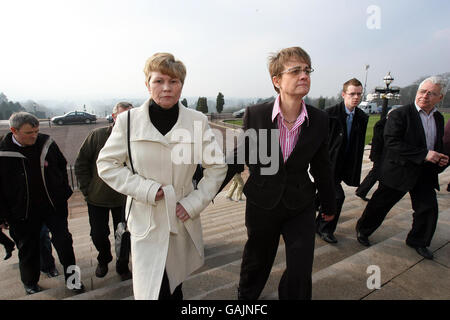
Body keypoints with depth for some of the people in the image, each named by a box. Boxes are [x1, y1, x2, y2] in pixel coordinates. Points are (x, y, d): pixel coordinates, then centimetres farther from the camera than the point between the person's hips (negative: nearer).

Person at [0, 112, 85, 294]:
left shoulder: (46, 143, -5)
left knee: (64, 241, 6)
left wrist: (64, 192, 8)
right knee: (28, 249, 16)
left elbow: (62, 166, 11)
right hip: (24, 213, -1)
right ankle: (30, 283, 40)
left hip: (54, 205, 1)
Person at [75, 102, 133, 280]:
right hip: (97, 198, 1)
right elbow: (81, 164, -2)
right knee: (98, 235, 16)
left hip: (124, 199, -1)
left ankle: (122, 267, 37)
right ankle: (103, 261, 46)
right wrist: (87, 190, -4)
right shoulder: (97, 135, -10)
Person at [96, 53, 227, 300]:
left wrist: (194, 202, -6)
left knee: (173, 287, 20)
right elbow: (106, 164, 0)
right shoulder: (128, 120, -6)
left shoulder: (197, 121, -4)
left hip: (182, 220, 2)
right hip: (146, 221, -1)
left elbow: (217, 166, 3)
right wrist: (147, 190, -12)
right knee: (151, 290, 1)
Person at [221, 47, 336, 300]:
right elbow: (239, 157, -3)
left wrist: (329, 204, 15)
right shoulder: (255, 114, -13)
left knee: (300, 274, 5)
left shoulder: (319, 120, -7)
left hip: (301, 206, 1)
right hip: (262, 205, -1)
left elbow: (321, 165, 5)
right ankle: (246, 297, 52)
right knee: (256, 264, 20)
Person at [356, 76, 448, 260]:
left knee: (429, 208, 9)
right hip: (399, 171, -6)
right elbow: (391, 143, -24)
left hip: (425, 174, 7)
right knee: (380, 205, 6)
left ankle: (418, 241, 32)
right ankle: (362, 230, 28)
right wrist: (424, 155, -25)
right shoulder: (399, 114, -13)